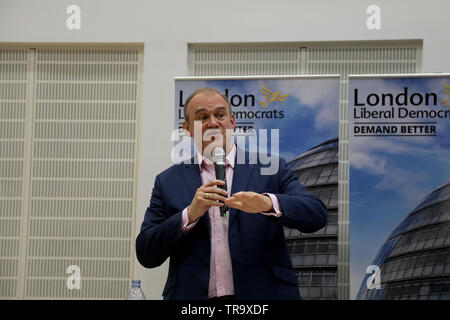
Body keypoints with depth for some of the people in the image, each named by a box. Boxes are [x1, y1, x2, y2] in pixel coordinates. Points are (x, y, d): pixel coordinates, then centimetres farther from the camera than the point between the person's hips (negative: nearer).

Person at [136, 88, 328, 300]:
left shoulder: (269, 169, 4)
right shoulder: (168, 181, 6)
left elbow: (317, 214, -8)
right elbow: (146, 256, 1)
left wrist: (269, 204, -25)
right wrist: (190, 214, -13)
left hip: (262, 293, 0)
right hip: (192, 296, 1)